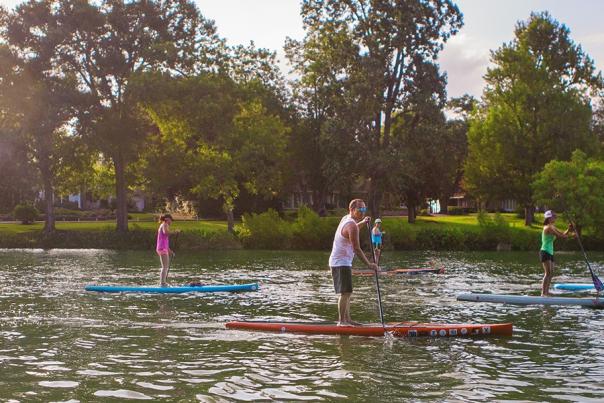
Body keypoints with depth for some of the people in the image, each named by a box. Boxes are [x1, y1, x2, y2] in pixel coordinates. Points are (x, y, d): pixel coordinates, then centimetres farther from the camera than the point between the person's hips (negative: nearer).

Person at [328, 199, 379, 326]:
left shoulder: (345, 218, 10)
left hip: (337, 262, 11)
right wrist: (369, 264, -21)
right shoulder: (352, 226, -19)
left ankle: (347, 319, 19)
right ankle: (341, 321, -15)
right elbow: (356, 249, -22)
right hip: (341, 263, -11)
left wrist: (362, 223, 24)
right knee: (345, 292, -13)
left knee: (347, 293, 14)